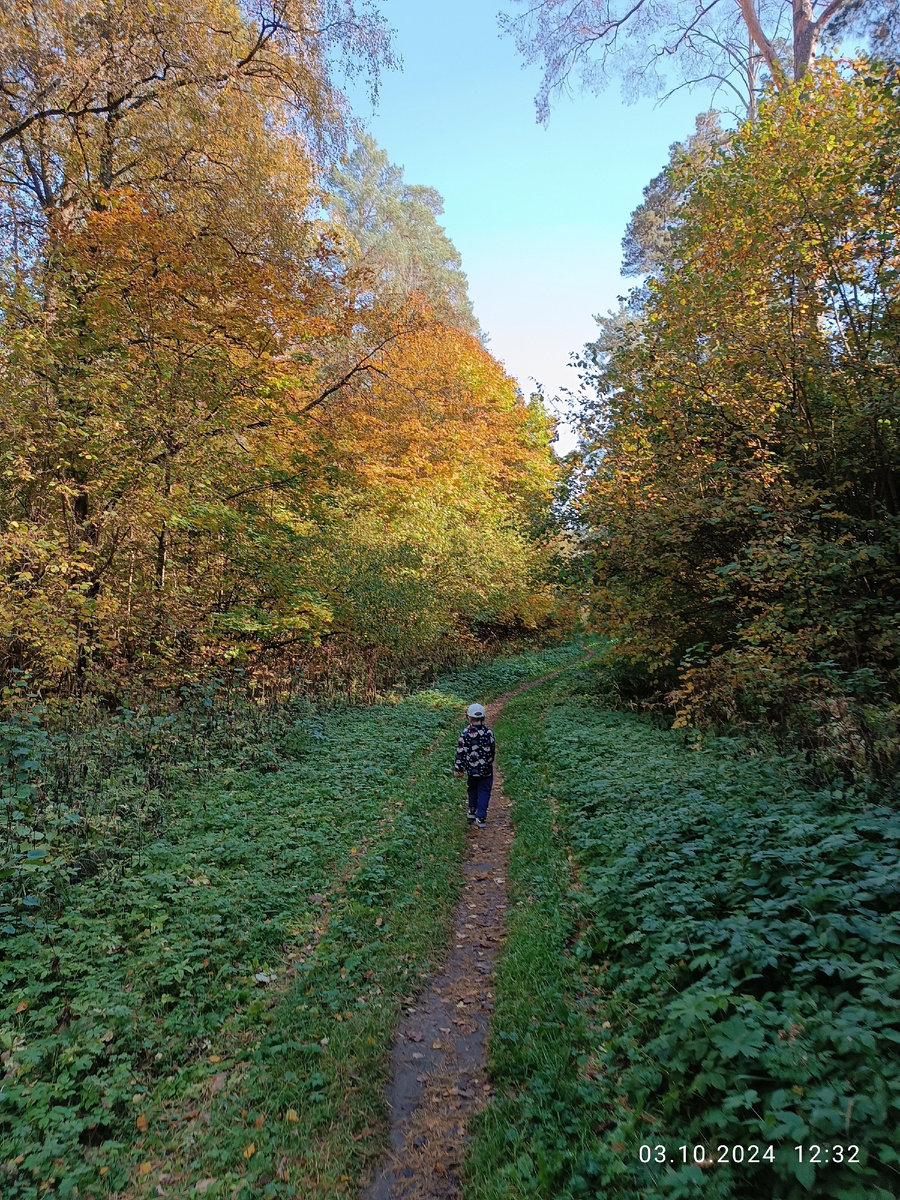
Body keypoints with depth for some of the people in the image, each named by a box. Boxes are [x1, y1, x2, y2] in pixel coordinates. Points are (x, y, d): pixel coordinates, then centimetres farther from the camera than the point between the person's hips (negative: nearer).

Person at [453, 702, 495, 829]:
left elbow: (460, 752, -10)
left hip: (472, 769, 1)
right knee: (484, 792, 8)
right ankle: (481, 818, 3)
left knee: (473, 789, 24)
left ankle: (472, 811, 29)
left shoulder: (465, 733, -11)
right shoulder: (488, 732, -9)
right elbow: (493, 750, 2)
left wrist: (458, 769, -1)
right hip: (486, 769, -1)